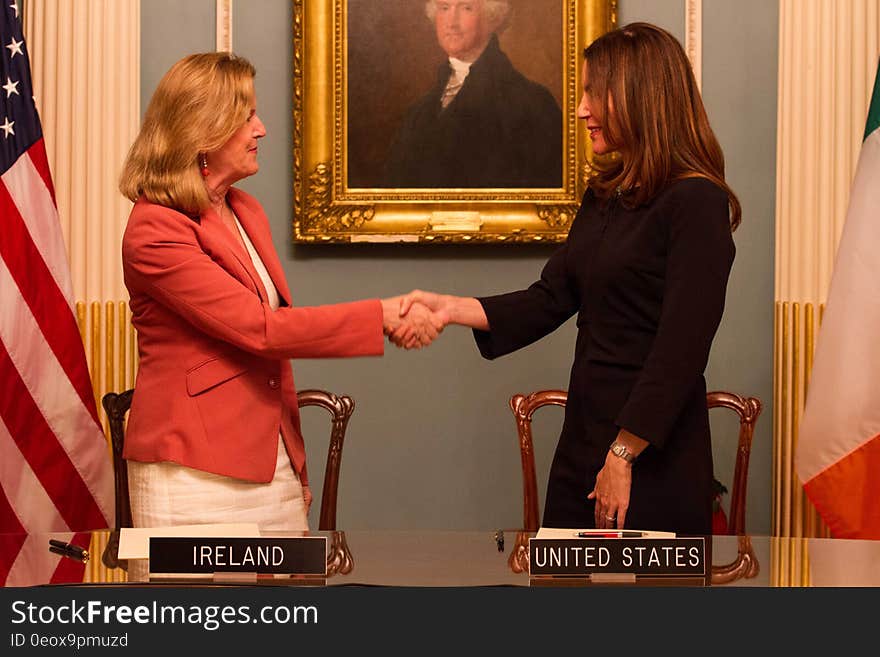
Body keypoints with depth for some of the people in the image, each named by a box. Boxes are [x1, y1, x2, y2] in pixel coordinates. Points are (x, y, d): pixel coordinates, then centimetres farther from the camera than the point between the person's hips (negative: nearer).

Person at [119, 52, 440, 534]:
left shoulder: (246, 212, 13)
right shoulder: (155, 232, -14)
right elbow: (259, 329, -19)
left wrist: (295, 465, 18)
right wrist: (382, 315, -17)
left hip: (273, 465, 7)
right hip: (194, 473, -7)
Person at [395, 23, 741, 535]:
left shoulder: (697, 204, -12)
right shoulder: (605, 196, 13)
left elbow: (682, 349, -17)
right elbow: (551, 300, 10)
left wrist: (624, 454, -17)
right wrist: (450, 307, -2)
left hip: (656, 459, -7)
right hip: (583, 444, 7)